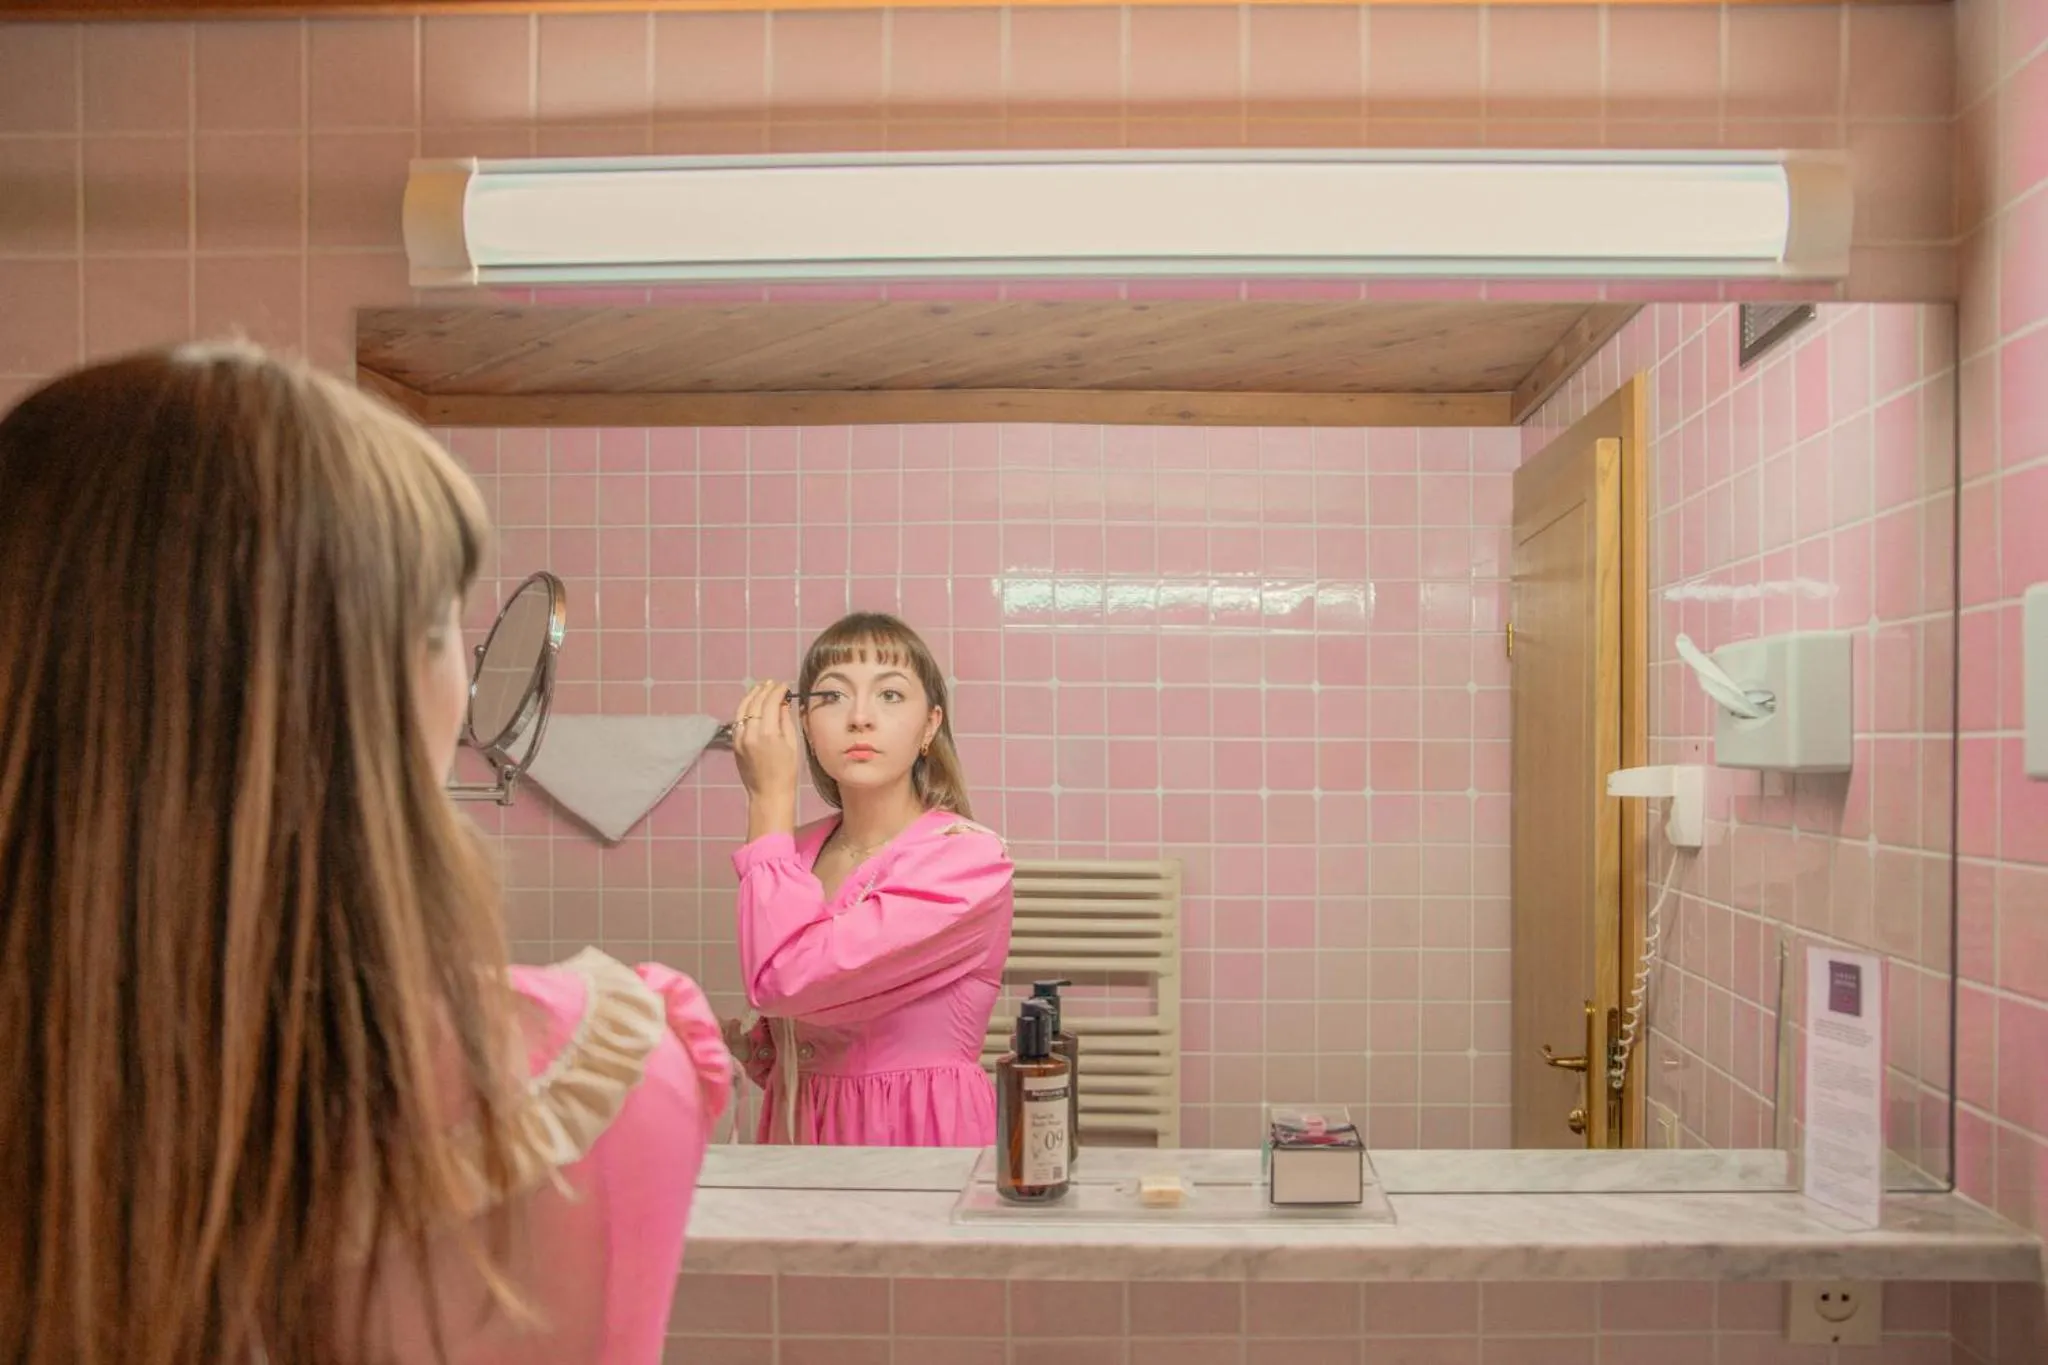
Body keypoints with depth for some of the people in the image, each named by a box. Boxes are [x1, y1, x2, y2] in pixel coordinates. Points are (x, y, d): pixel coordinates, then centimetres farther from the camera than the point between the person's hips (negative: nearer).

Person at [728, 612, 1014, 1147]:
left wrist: (770, 797, -13)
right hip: (798, 1129, 6)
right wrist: (751, 1047, -2)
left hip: (920, 1141, -5)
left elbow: (788, 978, -22)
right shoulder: (797, 855, 6)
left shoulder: (970, 857, -13)